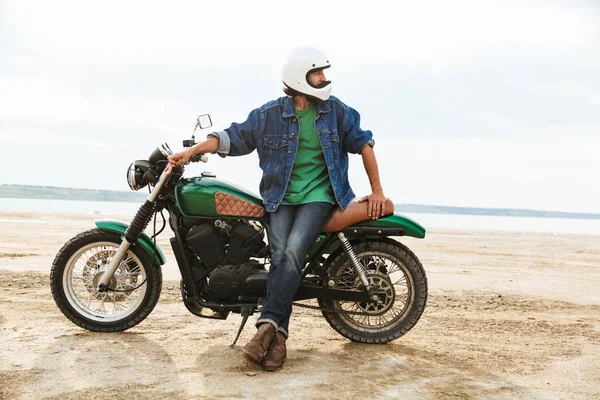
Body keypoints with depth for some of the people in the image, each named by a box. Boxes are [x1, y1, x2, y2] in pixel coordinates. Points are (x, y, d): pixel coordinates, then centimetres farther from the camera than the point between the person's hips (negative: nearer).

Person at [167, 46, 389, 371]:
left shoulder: (335, 110, 4)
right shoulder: (269, 114, 2)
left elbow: (363, 143, 9)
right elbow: (233, 136, 3)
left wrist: (377, 191, 6)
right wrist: (192, 151, -9)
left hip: (318, 196, -1)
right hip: (280, 197, 1)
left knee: (292, 251, -25)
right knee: (280, 256, -19)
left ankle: (269, 324, -25)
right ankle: (278, 338, -18)